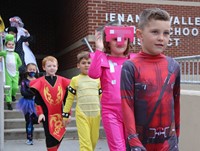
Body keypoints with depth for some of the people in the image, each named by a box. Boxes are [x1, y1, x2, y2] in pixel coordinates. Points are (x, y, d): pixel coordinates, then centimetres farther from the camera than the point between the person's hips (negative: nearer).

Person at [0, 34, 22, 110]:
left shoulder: (16, 55, 1)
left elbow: (20, 63, 12)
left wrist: (16, 67, 3)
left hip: (15, 73, 2)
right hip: (8, 73, -2)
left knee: (15, 87, -1)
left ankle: (13, 95, 32)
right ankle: (9, 103, 2)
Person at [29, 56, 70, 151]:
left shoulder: (62, 81, 4)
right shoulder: (40, 82, -2)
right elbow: (37, 100, -2)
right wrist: (40, 113, -10)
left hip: (59, 114, 3)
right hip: (47, 114, -2)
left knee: (60, 136, 9)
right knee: (50, 136, 0)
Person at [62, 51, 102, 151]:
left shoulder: (97, 79, 10)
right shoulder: (75, 80, 3)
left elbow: (102, 97, 15)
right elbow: (70, 98, 5)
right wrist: (65, 115, 4)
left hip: (96, 114, 3)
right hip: (82, 115, -3)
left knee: (94, 140, 10)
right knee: (85, 141, -8)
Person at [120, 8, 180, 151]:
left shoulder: (174, 66, 2)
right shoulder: (131, 67, -9)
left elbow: (176, 102, 9)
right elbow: (127, 105, -11)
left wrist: (176, 133, 13)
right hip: (140, 139, -3)